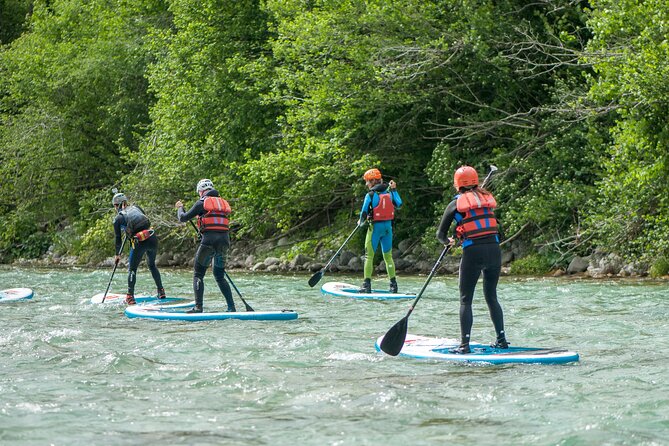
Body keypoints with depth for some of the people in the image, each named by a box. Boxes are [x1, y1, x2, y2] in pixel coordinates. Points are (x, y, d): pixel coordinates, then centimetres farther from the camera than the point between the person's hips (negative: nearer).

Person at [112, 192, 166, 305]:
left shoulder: (118, 218, 9)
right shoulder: (135, 207, 19)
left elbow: (118, 239, 14)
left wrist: (117, 255, 27)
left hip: (139, 242, -4)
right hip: (152, 238, 4)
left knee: (132, 269, 10)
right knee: (152, 264, 25)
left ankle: (130, 297, 4)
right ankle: (161, 291, 28)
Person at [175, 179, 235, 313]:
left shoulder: (202, 203, 2)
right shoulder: (224, 203, 18)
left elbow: (183, 218, 6)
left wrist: (179, 208, 26)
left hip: (209, 240, -5)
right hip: (225, 239, 5)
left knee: (198, 274, 4)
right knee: (219, 276, 17)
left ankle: (198, 307, -6)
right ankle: (231, 307, 9)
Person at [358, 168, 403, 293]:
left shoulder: (370, 195, -13)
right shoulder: (389, 193, 3)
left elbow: (364, 213, -11)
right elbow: (399, 205, 15)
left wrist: (361, 222, 10)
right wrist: (394, 190, 20)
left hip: (375, 226, -5)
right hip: (388, 226, 5)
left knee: (369, 256, 1)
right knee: (388, 256, 13)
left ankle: (367, 284, -5)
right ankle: (393, 284, 12)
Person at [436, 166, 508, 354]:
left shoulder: (455, 204, 4)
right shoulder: (487, 197, 12)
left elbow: (440, 234, 10)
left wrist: (448, 241, 32)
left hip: (473, 253, -4)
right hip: (494, 250, 4)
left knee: (465, 300, 3)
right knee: (491, 297, 19)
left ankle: (464, 345, -5)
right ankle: (501, 339, 20)